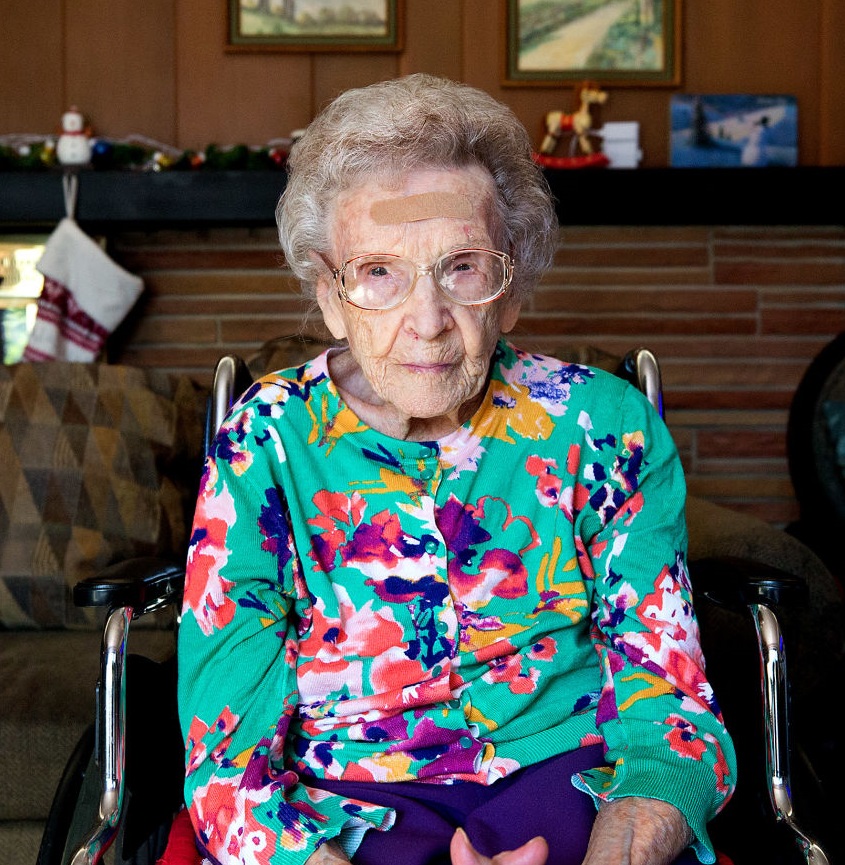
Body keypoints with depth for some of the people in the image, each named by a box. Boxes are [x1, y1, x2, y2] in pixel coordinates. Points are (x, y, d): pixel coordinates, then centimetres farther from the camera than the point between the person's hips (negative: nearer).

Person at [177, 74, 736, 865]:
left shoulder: (604, 428, -1)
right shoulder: (262, 446, -5)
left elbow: (669, 714, -1)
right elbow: (229, 769, -8)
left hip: (568, 777, 2)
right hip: (345, 800, -1)